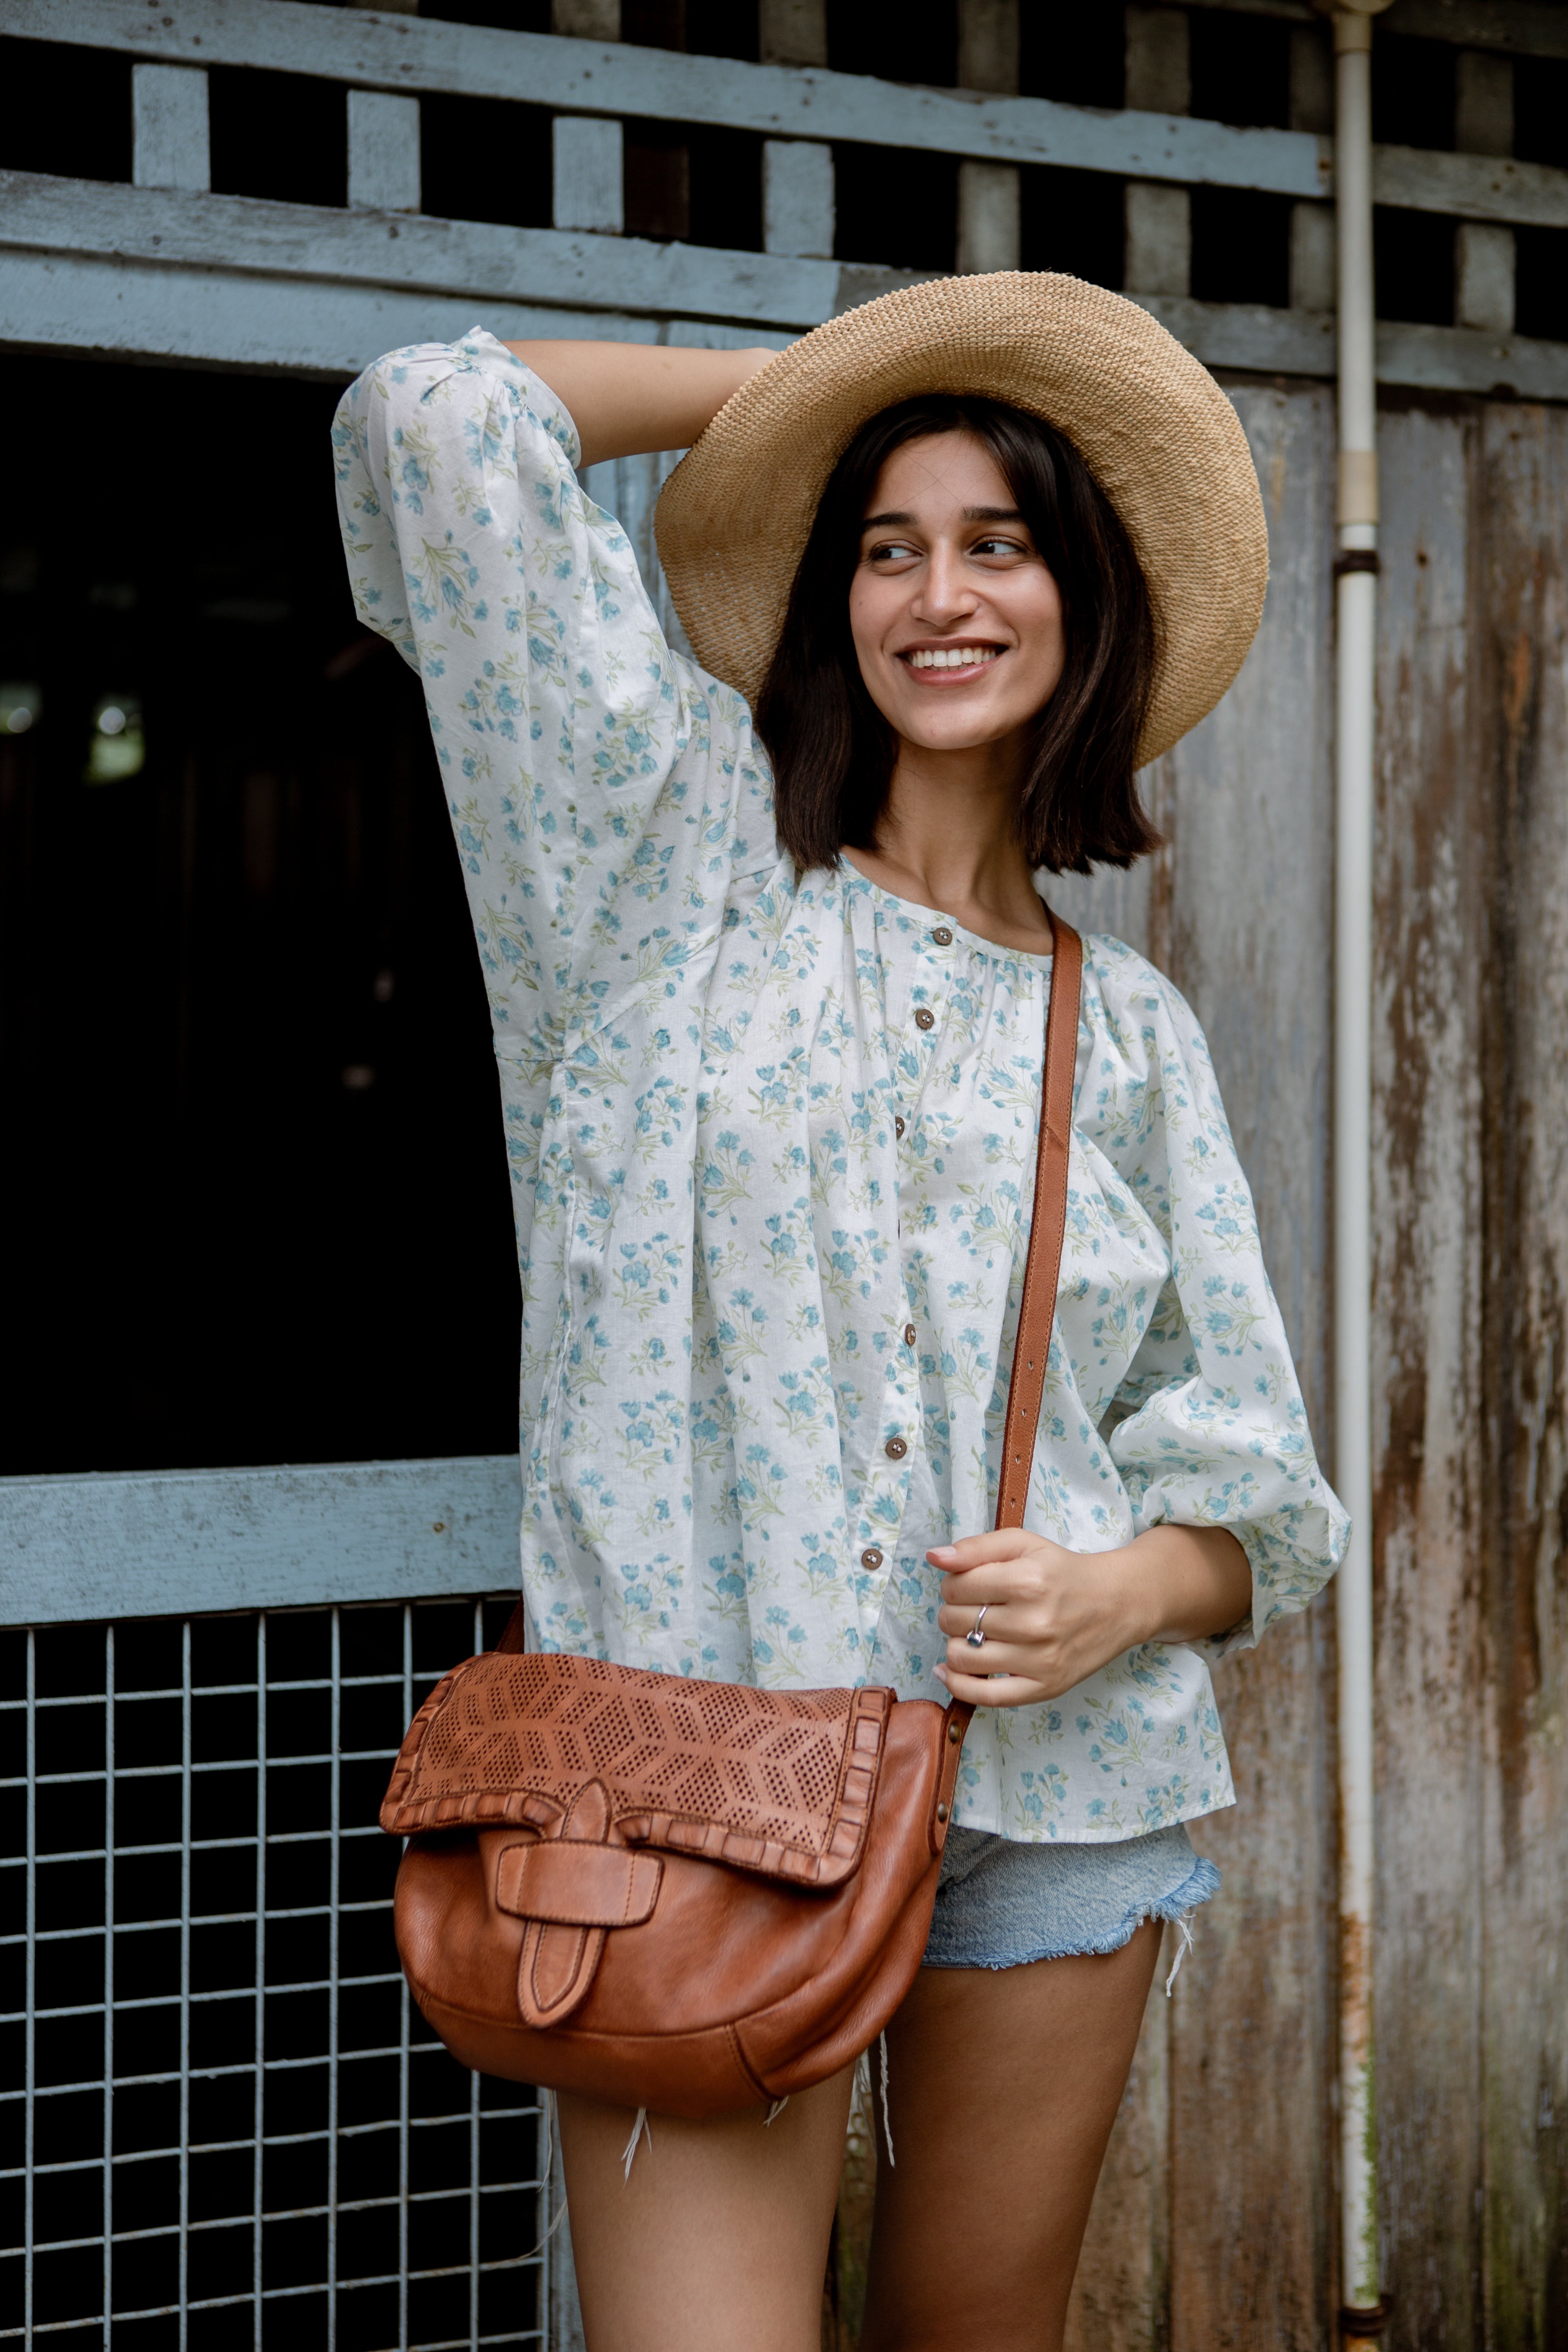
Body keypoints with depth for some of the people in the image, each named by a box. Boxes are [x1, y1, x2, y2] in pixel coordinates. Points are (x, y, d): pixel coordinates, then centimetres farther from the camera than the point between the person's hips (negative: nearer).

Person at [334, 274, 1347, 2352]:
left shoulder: (1131, 1032, 11)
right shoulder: (685, 853, 5)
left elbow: (1251, 1485, 12)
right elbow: (439, 421, -2)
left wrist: (1121, 1595, -10)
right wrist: (798, 381, 10)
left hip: (1055, 1789, 3)